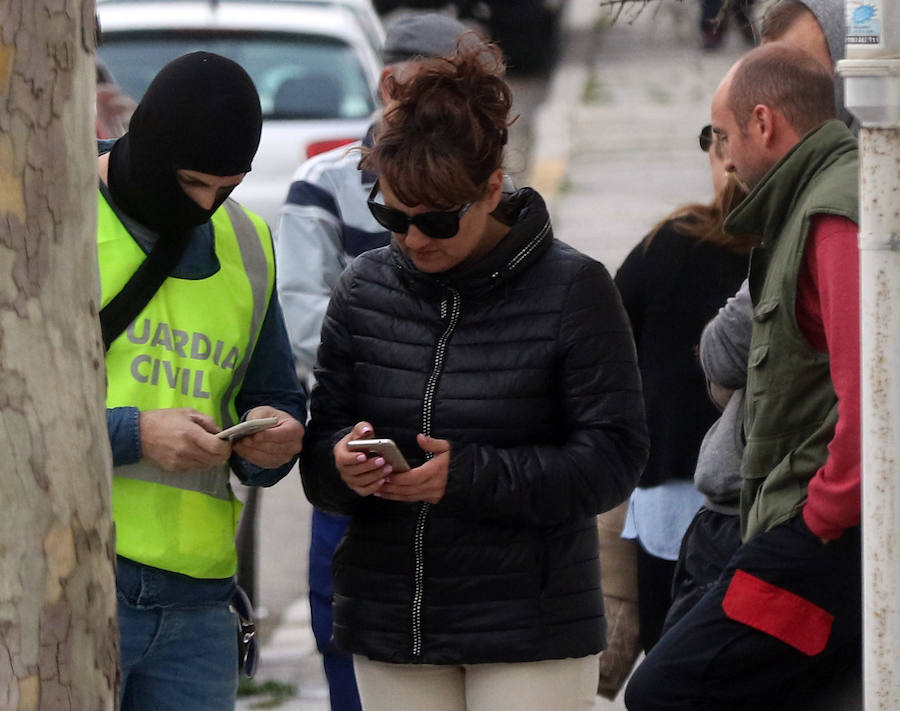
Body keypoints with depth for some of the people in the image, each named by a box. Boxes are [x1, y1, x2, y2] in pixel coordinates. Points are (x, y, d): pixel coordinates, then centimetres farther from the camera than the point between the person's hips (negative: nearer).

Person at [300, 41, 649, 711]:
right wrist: (343, 464, -15)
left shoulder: (572, 289, -6)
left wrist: (471, 474, -21)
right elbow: (321, 443, 11)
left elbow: (613, 456, -9)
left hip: (531, 631, -4)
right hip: (390, 626, 4)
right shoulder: (366, 287, 7)